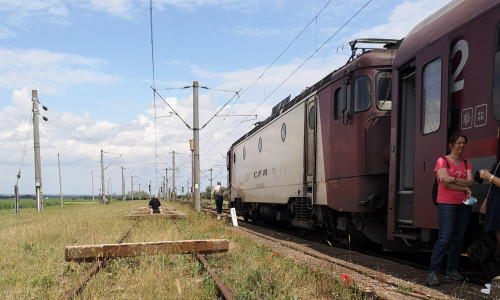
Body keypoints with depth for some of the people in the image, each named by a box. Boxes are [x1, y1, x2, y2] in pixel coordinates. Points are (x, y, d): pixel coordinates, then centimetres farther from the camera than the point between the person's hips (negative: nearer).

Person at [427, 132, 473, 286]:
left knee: (458, 239, 7)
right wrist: (465, 188, -8)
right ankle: (432, 273, -10)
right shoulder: (442, 161, 0)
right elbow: (445, 182, -12)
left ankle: (452, 271, 16)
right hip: (447, 204, -6)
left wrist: (453, 179, -15)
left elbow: (470, 181, 0)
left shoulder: (466, 164, 16)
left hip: (464, 204, 6)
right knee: (444, 238, -13)